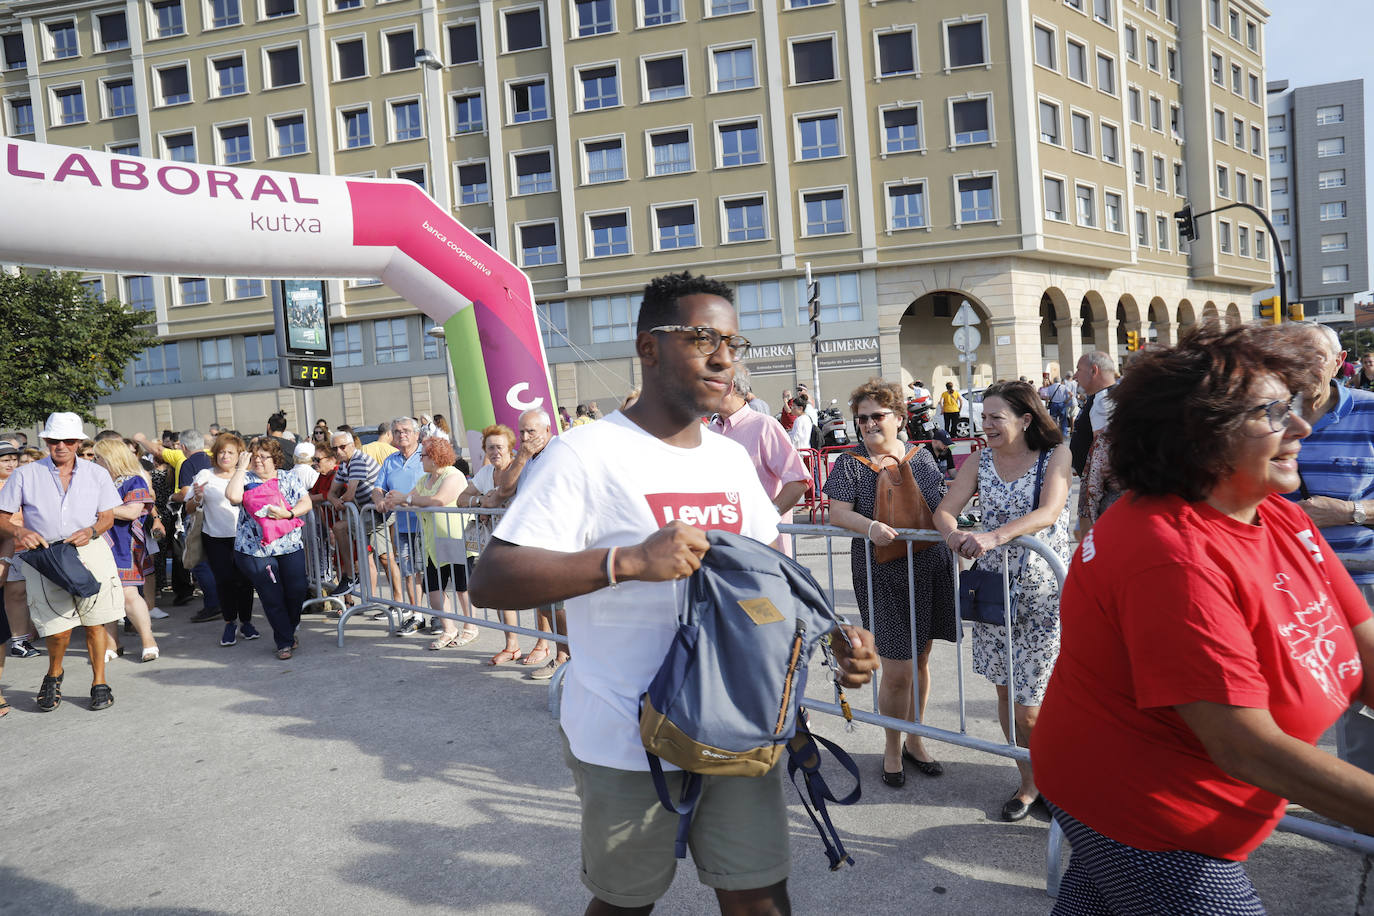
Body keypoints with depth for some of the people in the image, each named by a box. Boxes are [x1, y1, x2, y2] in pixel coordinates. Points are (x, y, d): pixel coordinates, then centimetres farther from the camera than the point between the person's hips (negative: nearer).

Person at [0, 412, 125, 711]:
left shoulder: (96, 474, 11)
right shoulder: (25, 475, 6)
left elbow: (108, 516, 10)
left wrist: (91, 531, -10)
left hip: (91, 554, 1)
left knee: (95, 622, 2)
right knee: (59, 629, -6)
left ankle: (99, 684, 17)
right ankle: (54, 675, 24)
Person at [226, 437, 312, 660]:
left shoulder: (288, 478, 7)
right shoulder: (246, 479, 1)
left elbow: (306, 503, 1)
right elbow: (233, 496, -19)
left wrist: (288, 514, -18)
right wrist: (241, 467, -13)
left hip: (290, 547, 2)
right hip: (255, 550, -2)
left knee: (297, 591, 3)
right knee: (272, 597, -1)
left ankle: (290, 630, 30)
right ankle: (284, 642, 13)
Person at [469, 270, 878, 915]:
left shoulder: (732, 458, 9)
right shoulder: (588, 454, -13)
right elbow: (488, 581, -21)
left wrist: (834, 635, 0)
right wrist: (628, 560, -31)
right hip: (627, 745, -5)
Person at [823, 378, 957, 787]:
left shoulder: (921, 457, 7)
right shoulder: (850, 463, -4)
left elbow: (942, 504, 16)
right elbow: (838, 512, -13)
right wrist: (870, 527, -30)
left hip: (929, 569, 4)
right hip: (882, 575, -4)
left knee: (920, 660, 15)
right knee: (897, 671, -3)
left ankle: (915, 740, 34)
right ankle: (892, 747, 21)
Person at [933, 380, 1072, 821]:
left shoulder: (1055, 455, -5)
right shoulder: (980, 463, 6)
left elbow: (1048, 512, -21)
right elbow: (944, 511, -1)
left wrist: (993, 536, -36)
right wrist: (953, 532, -26)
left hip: (1044, 590, -4)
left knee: (1030, 706, -4)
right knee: (1006, 690, 11)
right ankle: (1030, 781, 29)